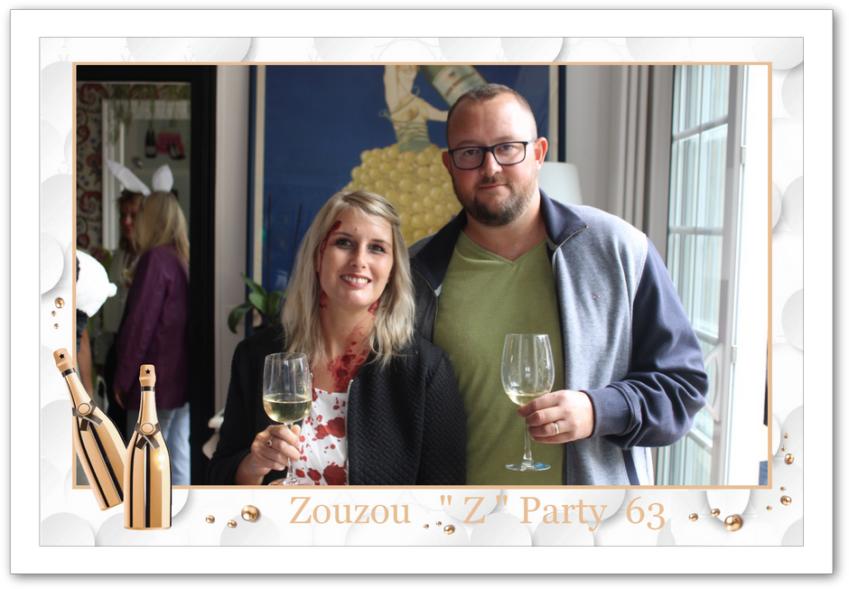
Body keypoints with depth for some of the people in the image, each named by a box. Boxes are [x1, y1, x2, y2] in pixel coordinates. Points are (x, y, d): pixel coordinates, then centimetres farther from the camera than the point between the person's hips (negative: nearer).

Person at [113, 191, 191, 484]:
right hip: (183, 376, 8)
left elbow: (139, 325, -15)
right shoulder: (186, 259, 9)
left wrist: (122, 379, -7)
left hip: (155, 381, -8)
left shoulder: (155, 259, -14)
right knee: (178, 458, 12)